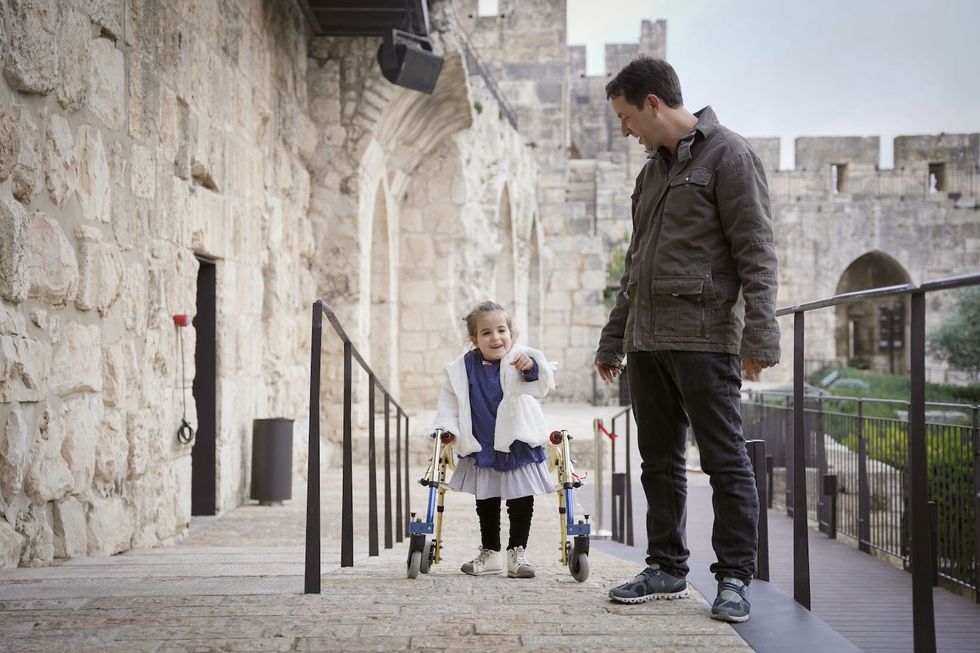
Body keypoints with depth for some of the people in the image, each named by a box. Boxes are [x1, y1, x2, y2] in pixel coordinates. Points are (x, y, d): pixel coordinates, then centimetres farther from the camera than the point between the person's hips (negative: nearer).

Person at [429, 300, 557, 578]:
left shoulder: (520, 360, -12)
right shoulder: (463, 368, -5)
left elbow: (544, 384, -25)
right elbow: (449, 400, 7)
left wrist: (531, 367, -44)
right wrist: (446, 427, -6)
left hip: (519, 446, -2)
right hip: (481, 449, 3)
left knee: (521, 501, 4)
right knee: (485, 503, 14)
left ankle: (517, 552, 19)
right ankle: (490, 553, 28)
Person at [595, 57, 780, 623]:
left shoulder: (728, 155, -4)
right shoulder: (653, 169, 20)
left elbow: (756, 253, -11)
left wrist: (760, 337, -19)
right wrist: (612, 341, 23)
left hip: (704, 338, -8)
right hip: (648, 340, 8)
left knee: (725, 460, -4)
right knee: (660, 462, 11)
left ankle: (735, 577, 3)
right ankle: (668, 569, 20)